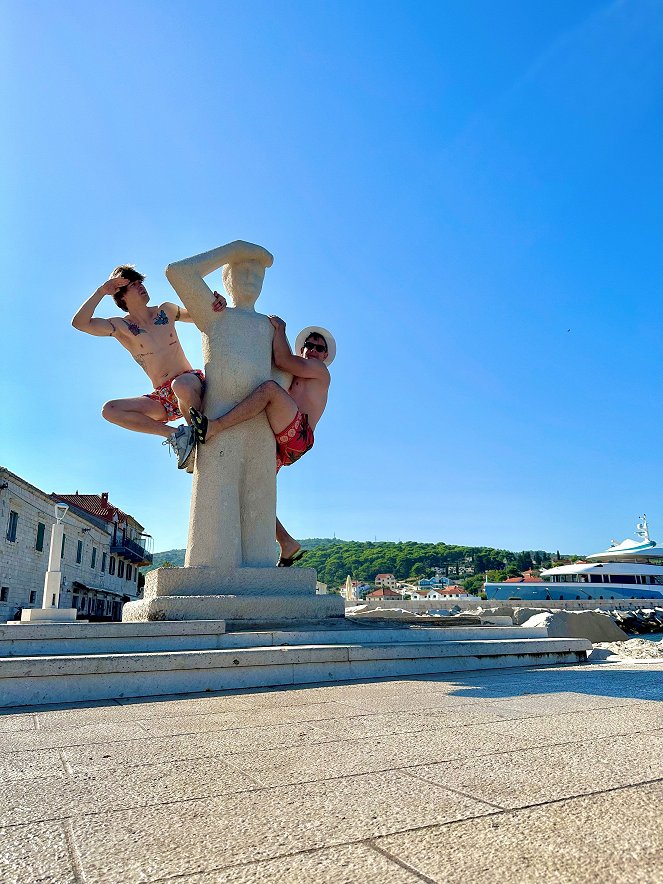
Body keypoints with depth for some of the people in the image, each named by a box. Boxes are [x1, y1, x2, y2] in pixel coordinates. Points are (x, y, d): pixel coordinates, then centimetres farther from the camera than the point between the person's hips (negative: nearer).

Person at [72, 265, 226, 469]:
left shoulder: (166, 311, 9)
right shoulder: (121, 326, 3)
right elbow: (79, 323, -11)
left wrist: (216, 302, -4)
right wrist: (101, 292, -14)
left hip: (192, 382, -2)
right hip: (163, 398, 2)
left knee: (181, 385, -39)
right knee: (110, 410, -16)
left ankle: (200, 435, -14)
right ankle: (176, 434, -17)